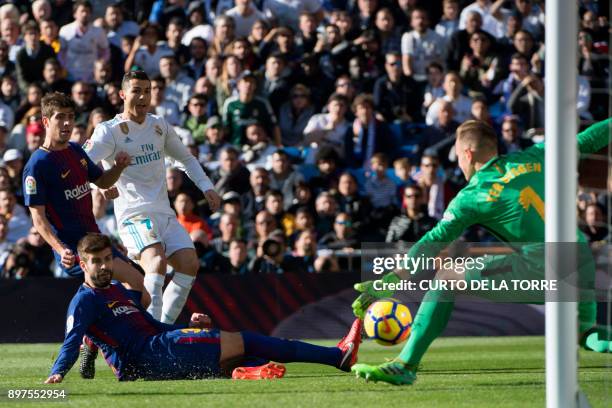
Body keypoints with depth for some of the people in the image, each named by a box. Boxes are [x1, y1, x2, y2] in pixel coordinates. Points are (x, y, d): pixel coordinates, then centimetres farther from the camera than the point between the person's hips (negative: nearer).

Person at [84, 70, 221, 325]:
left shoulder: (159, 126, 17)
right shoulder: (109, 131, -3)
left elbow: (186, 158, 30)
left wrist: (206, 187, 17)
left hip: (164, 213, 6)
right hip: (133, 215, -6)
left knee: (189, 263, -12)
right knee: (156, 260, -30)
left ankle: (165, 325, -4)